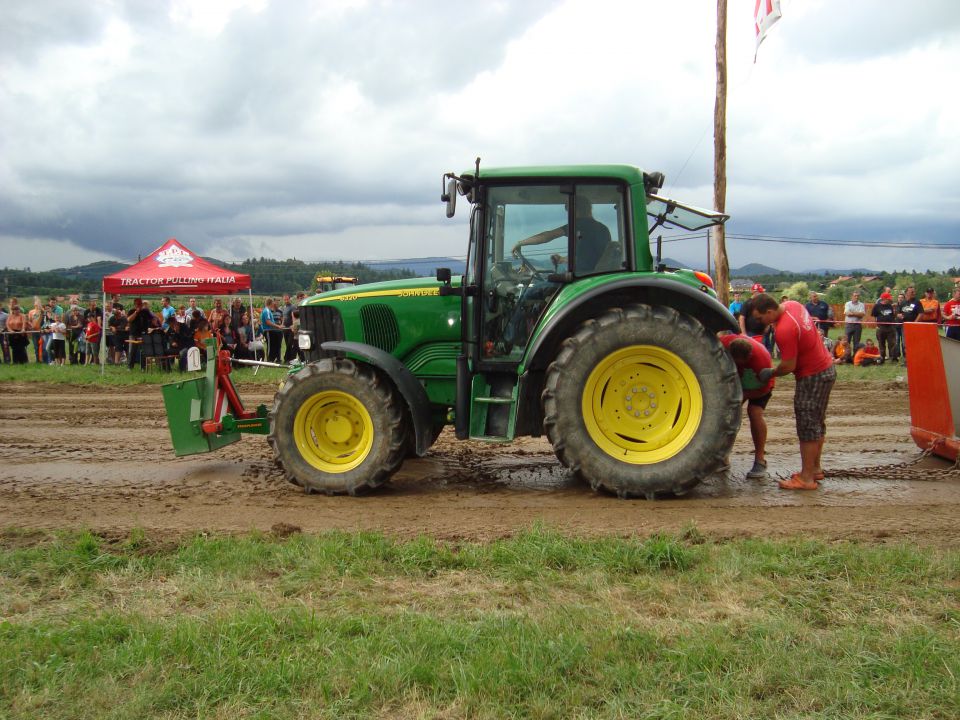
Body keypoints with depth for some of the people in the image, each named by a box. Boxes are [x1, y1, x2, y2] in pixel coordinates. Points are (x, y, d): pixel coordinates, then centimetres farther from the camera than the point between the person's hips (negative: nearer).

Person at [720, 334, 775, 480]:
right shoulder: (725, 342, -35)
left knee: (755, 412, -24)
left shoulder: (761, 359, -41)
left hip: (758, 385, -4)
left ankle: (760, 461, -16)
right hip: (736, 379, 4)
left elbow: (764, 388, -26)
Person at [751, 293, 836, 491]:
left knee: (807, 425, -4)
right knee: (817, 422, 18)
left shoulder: (784, 330, -29)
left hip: (812, 376, -10)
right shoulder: (792, 305, -2)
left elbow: (788, 366, -22)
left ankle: (807, 478, 1)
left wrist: (770, 374, -6)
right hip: (827, 368, 10)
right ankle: (815, 468, 29)